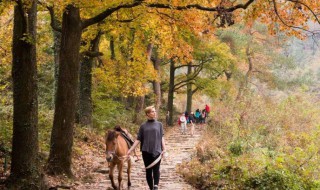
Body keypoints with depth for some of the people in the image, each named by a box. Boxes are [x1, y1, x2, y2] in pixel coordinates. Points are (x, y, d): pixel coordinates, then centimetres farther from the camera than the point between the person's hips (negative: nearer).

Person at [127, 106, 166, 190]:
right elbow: (138, 139, 6)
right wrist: (130, 150, -1)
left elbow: (162, 137, 4)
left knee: (156, 169, -16)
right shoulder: (143, 126, 5)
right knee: (148, 170, 7)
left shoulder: (159, 124, 7)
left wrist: (164, 149, -8)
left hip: (157, 151, -1)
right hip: (146, 151, 1)